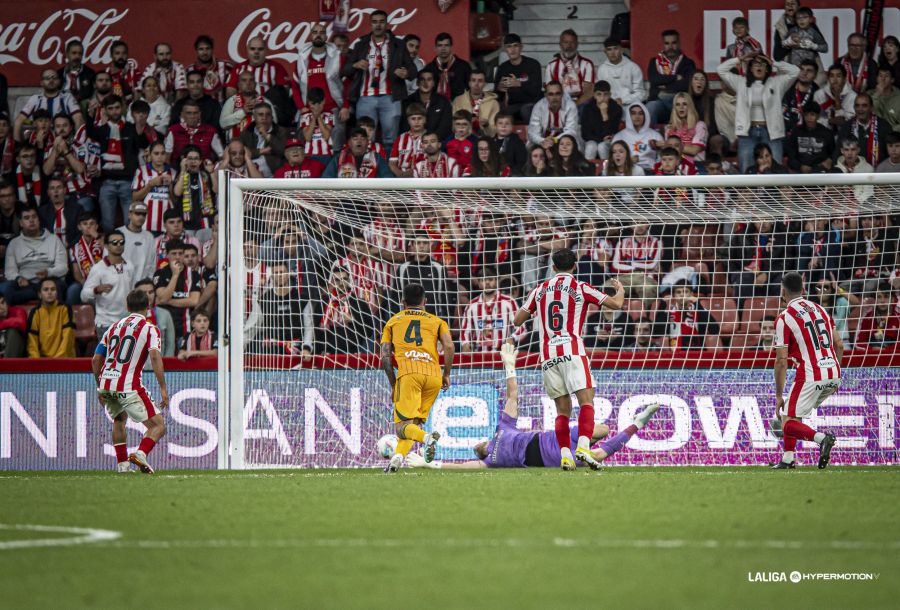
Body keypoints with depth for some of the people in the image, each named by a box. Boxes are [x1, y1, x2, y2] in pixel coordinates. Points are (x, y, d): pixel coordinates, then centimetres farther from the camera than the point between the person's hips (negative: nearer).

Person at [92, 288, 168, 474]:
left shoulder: (114, 327, 18)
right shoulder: (150, 329, 2)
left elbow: (96, 360, 18)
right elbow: (155, 357, -15)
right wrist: (163, 389, -15)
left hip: (106, 384, 6)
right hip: (129, 387, -6)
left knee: (119, 419, 32)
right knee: (158, 426, -1)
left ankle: (122, 464, 24)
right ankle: (140, 454, -27)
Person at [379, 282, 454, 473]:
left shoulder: (393, 321, 24)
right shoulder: (437, 321, 23)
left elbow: (385, 357, 13)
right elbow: (449, 346, 5)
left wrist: (393, 383, 21)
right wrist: (446, 375, 14)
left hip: (408, 373, -2)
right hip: (433, 375, 2)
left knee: (402, 426, -8)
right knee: (415, 422, 13)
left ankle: (426, 437, -39)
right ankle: (398, 456, -11)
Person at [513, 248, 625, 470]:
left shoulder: (540, 289, 14)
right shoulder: (580, 288, 3)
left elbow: (517, 320, 18)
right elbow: (616, 304, 3)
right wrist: (620, 289, 25)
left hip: (548, 355, 4)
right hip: (572, 352, -4)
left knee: (563, 410, 8)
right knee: (586, 401, -10)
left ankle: (565, 454, -5)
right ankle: (583, 447, -29)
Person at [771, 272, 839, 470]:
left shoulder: (784, 318, -5)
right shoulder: (819, 309, 14)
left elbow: (781, 361, -7)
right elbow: (839, 345, 15)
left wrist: (779, 396, -1)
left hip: (810, 377, -7)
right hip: (833, 375, 7)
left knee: (789, 425, -1)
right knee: (794, 412, 25)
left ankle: (821, 438, -27)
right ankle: (787, 459, 20)